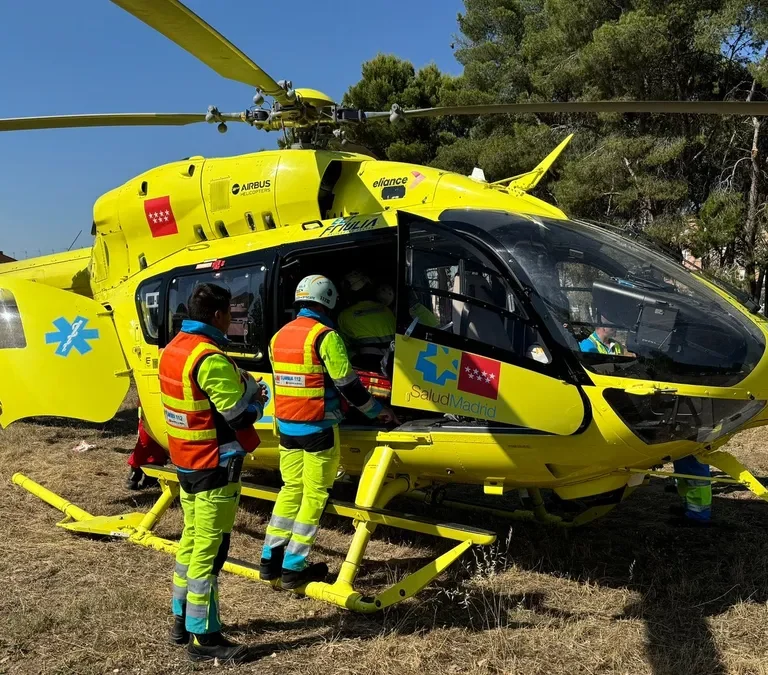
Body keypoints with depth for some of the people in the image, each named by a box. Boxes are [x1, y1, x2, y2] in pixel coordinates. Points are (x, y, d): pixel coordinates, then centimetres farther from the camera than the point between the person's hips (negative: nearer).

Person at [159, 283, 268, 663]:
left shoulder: (173, 349, 6)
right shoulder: (211, 358, -23)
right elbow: (241, 415, -21)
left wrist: (242, 386, 8)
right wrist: (258, 396, -1)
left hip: (186, 461, 10)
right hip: (214, 466, -9)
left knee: (192, 539, 19)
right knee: (210, 549, -1)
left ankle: (182, 621, 31)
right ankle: (203, 638, 9)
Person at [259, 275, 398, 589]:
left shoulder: (279, 336, 9)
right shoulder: (325, 336, -13)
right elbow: (347, 383, -11)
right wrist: (377, 410, 3)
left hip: (286, 425, 7)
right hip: (318, 427, -7)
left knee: (291, 488, 16)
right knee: (314, 494, 3)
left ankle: (271, 560, 17)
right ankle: (293, 567, 7)